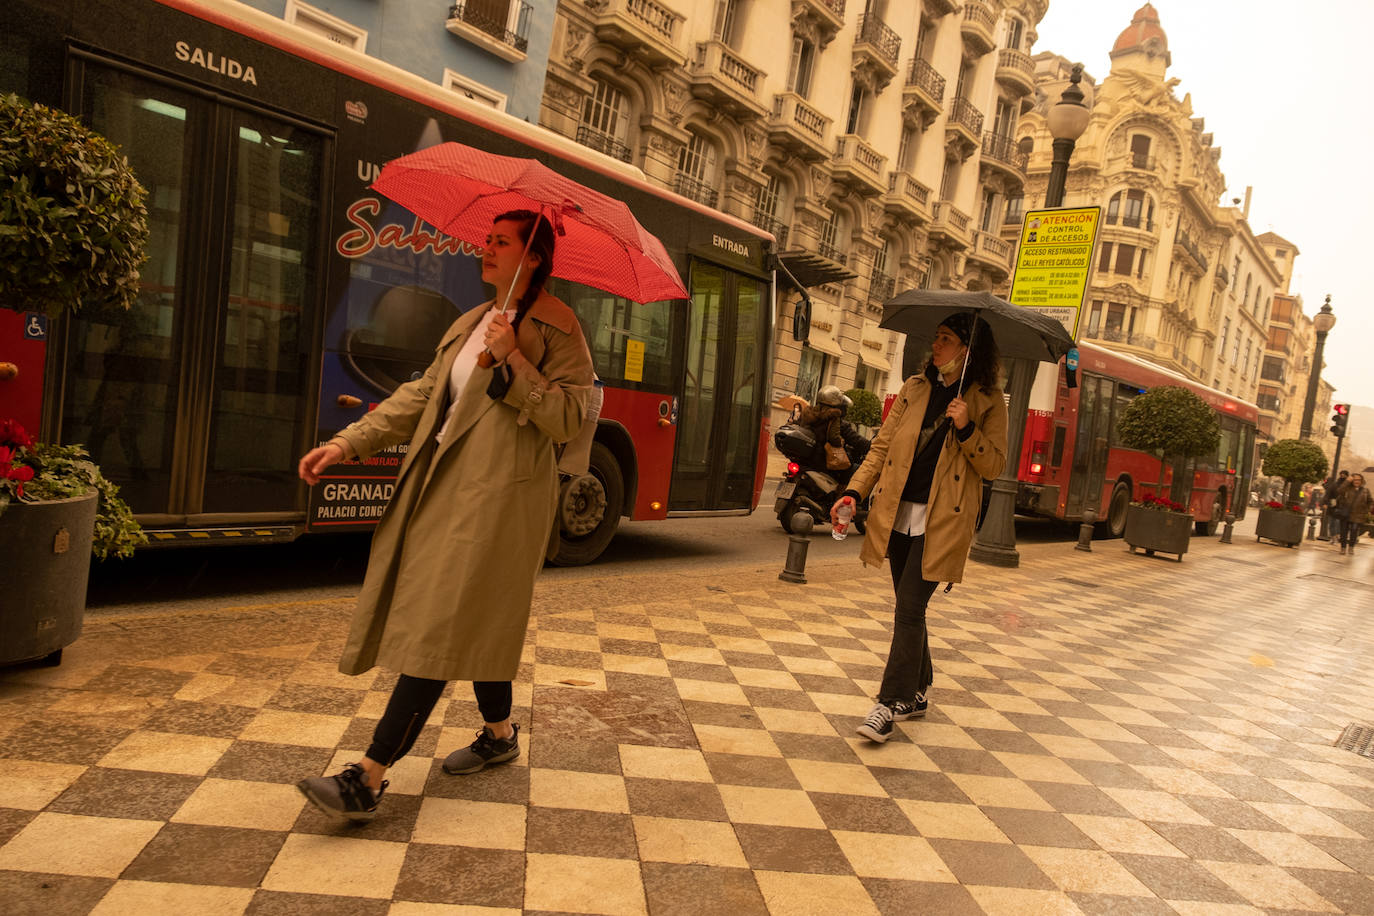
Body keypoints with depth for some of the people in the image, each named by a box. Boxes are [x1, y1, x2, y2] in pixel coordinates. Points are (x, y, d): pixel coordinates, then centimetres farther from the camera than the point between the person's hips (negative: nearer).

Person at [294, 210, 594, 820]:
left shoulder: (555, 328, -5)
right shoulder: (469, 324, 18)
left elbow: (567, 419, -13)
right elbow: (421, 395, 17)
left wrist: (513, 359, -19)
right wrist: (348, 443, 9)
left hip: (499, 494, -8)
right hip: (446, 487, 8)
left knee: (441, 627, -9)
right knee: (473, 624, 15)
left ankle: (369, 780, -7)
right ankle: (499, 735, 35)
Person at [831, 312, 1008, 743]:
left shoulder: (987, 400, -1)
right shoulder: (914, 388, 11)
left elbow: (994, 465, -2)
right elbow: (882, 445, 10)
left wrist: (966, 429, -19)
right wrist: (854, 492, 0)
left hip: (940, 521, -5)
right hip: (899, 514, 5)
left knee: (909, 609, -9)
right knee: (909, 608, 13)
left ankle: (890, 703, 0)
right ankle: (917, 692, 29)